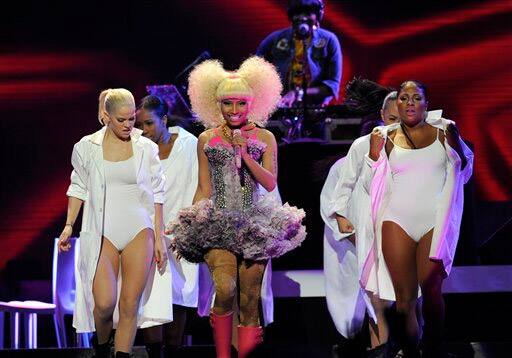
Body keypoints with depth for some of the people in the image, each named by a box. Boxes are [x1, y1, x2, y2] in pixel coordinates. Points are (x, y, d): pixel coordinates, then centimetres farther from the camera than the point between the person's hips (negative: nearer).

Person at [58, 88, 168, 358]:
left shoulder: (146, 148, 3)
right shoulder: (87, 147, 2)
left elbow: (156, 195, 7)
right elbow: (79, 188, 13)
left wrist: (159, 238, 4)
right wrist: (69, 225, 5)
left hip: (138, 233, 1)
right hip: (102, 232, -1)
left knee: (130, 304, -3)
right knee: (104, 303, -12)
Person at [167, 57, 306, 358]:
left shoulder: (265, 138, 8)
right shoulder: (207, 139, 9)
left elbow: (270, 183, -1)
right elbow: (204, 189, 11)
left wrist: (244, 155, -9)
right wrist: (192, 222, 3)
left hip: (254, 224, 1)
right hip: (217, 223, -1)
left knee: (250, 299, -1)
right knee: (225, 289, -23)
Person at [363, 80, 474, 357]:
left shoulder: (442, 131, 7)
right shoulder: (387, 137, 10)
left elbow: (463, 173, 12)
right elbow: (378, 186, 13)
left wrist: (454, 142, -4)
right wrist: (374, 155, -2)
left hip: (435, 222, -1)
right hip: (397, 222, 1)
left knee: (431, 290, -7)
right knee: (404, 298, -2)